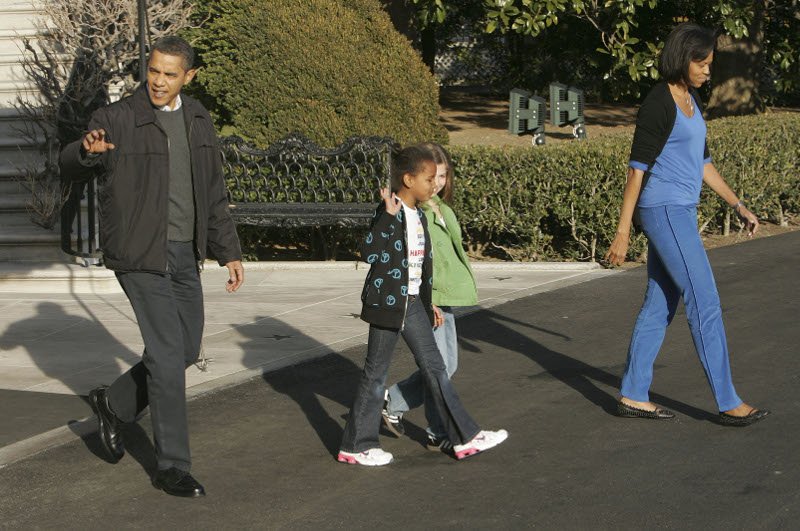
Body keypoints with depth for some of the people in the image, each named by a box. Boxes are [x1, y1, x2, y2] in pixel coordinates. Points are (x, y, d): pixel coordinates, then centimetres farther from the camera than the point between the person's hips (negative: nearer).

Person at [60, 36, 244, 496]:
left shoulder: (197, 119, 8)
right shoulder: (117, 119, -11)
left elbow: (213, 193, 13)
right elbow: (72, 169, -22)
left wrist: (230, 252, 11)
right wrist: (86, 149, -46)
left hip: (184, 254, 7)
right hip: (139, 255, -7)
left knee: (187, 351, 13)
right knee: (168, 355, -8)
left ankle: (115, 404, 36)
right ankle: (173, 468, 1)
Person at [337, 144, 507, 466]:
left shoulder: (418, 215, 9)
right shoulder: (389, 213, -16)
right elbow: (370, 253, -31)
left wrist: (430, 303, 22)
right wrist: (388, 215, -36)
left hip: (412, 301, 8)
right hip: (387, 302, -8)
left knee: (434, 367, 9)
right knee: (376, 373, 2)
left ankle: (465, 437, 13)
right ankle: (355, 446, 13)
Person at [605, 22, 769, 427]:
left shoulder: (690, 100, 13)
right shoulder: (656, 104, -15)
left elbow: (702, 162, 20)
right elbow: (637, 169, -16)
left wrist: (738, 206, 16)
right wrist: (622, 233, -15)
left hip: (680, 212, 10)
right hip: (665, 213, -10)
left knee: (659, 307, 11)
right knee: (705, 304, -7)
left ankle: (633, 396, 18)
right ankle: (728, 403, -2)